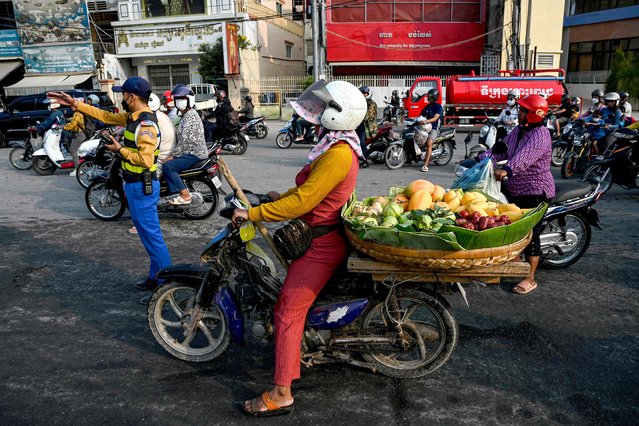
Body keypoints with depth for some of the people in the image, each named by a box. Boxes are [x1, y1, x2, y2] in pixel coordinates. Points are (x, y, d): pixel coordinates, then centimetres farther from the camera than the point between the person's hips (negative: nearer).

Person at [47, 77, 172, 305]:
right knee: (146, 232, 16)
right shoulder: (133, 117, 10)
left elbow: (145, 159, -27)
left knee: (152, 236, -6)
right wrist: (74, 103, 21)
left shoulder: (146, 124, -20)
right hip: (134, 184, 10)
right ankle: (155, 277, 28)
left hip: (142, 186, -10)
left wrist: (120, 149, -13)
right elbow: (106, 116, 22)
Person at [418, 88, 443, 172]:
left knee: (429, 143, -29)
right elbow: (421, 115, 19)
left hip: (434, 128, -8)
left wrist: (426, 121, -35)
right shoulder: (427, 106, 18)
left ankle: (425, 165, -35)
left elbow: (435, 118, -19)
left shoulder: (438, 106, -5)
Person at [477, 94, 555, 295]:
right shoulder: (518, 130, 12)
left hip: (535, 191, -9)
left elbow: (525, 156, -35)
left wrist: (506, 170, -50)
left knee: (530, 233, -3)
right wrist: (481, 160, -3)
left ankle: (530, 279, 7)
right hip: (514, 189, 9)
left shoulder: (540, 134, -17)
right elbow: (501, 149, 10)